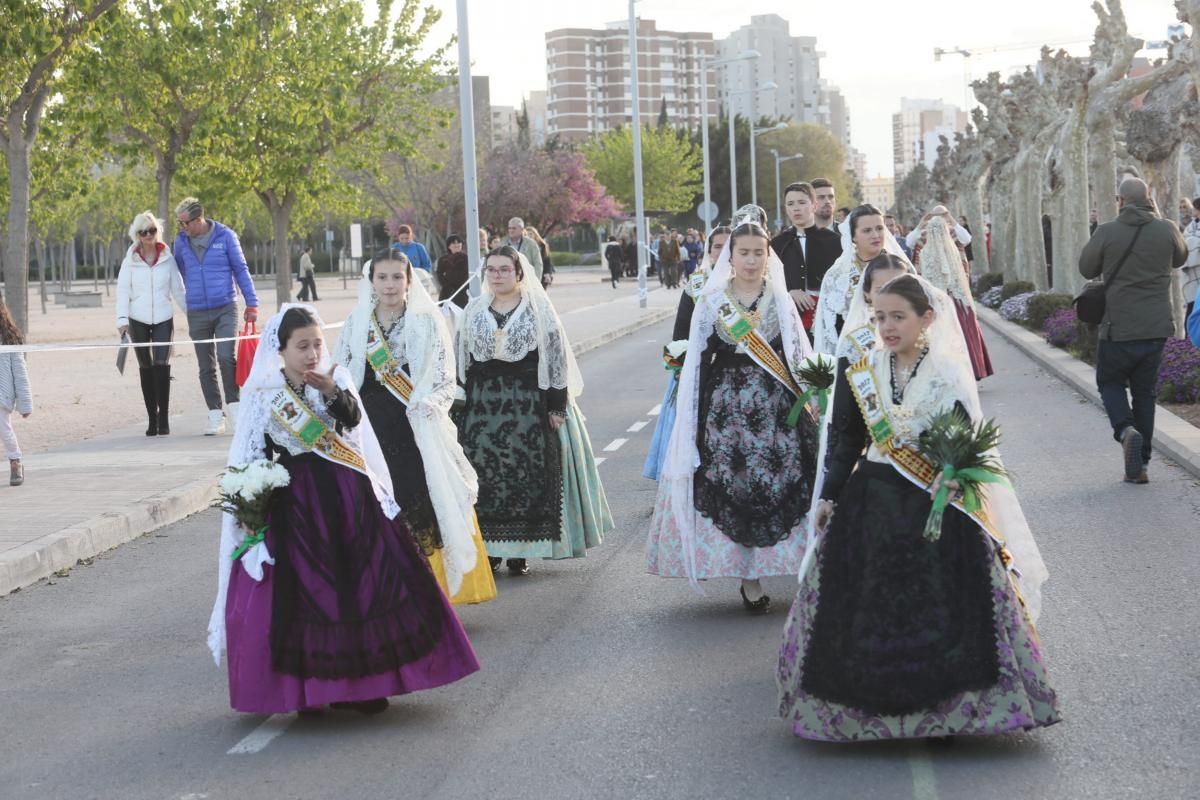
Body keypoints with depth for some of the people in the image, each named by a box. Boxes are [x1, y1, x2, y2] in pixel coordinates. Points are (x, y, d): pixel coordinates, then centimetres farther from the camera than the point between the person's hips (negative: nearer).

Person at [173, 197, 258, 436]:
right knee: (206, 367, 6)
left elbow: (241, 269, 1)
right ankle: (215, 414, 13)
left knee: (226, 356, -18)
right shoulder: (181, 241, 5)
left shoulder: (225, 236, -3)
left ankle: (233, 405, -3)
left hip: (225, 309, -3)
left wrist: (251, 303, -2)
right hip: (197, 313, 3)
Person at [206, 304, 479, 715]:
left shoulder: (337, 379, 1)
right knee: (302, 592, -1)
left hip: (349, 495, 1)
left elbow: (353, 418, -18)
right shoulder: (264, 396, 1)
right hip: (295, 501, -1)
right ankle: (310, 687, 12)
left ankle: (364, 682, 13)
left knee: (365, 584, 1)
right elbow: (252, 458, 6)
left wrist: (333, 392, -36)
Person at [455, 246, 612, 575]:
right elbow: (462, 360, 14)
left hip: (529, 403, -3)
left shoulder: (539, 308, 0)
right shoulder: (474, 310, 10)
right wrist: (462, 404, 9)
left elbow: (557, 357, -2)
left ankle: (520, 552, 5)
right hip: (483, 404, 3)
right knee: (484, 474, -2)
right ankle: (488, 548, 6)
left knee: (527, 474, -3)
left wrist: (556, 405, -7)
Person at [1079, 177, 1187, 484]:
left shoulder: (1107, 233, -11)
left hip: (1118, 328, -3)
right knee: (1144, 392, 13)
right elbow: (1180, 259, 18)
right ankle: (1140, 465, 12)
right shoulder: (1166, 230, -3)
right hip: (1157, 328, 3)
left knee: (1110, 382, 16)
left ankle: (1126, 430, -13)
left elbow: (1086, 269, 3)